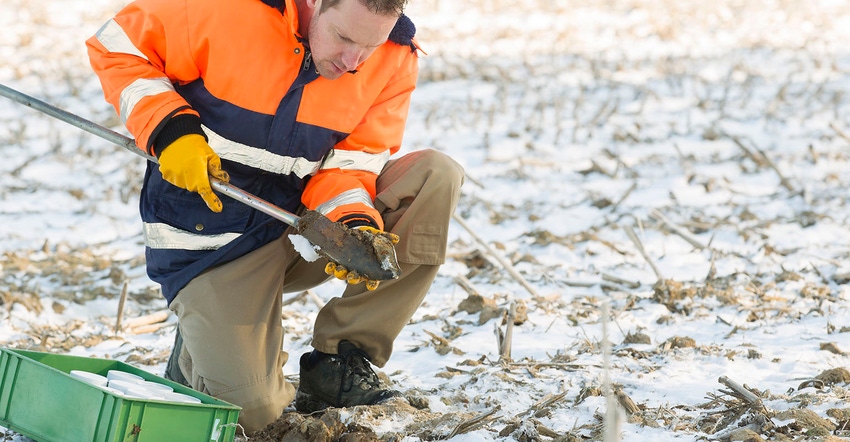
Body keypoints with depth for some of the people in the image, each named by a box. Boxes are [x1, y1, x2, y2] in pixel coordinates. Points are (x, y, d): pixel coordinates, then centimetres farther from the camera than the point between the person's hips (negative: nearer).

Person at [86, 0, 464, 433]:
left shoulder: (394, 60, -9)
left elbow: (352, 161, -8)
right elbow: (117, 45, -10)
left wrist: (356, 225, -29)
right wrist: (171, 130, -24)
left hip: (302, 219, 4)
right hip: (212, 241, -4)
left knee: (437, 176, -19)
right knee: (251, 411, -19)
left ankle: (337, 363, -12)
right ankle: (200, 351, 20)